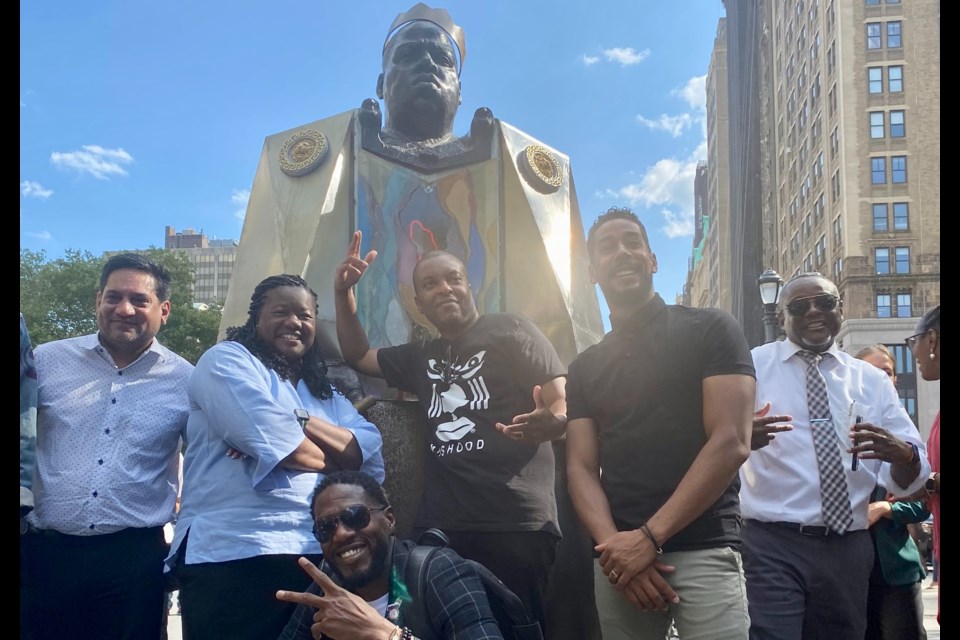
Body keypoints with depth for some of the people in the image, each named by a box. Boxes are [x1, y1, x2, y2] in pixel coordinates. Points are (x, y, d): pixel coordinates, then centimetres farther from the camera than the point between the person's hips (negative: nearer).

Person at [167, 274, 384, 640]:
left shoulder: (327, 394, 22)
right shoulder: (226, 361, 2)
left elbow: (370, 456, 5)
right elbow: (273, 442, -14)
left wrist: (300, 421, -9)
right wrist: (334, 459, 3)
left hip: (319, 559, 6)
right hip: (235, 557, -6)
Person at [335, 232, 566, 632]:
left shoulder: (509, 331, 4)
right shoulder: (421, 358, 24)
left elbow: (565, 402, -4)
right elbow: (357, 356, 35)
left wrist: (551, 421, -29)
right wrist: (344, 293, 19)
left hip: (518, 528, -5)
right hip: (439, 531, 6)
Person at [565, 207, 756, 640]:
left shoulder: (710, 331, 1)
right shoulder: (584, 368, 14)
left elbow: (731, 443, -8)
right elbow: (581, 467, 7)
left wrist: (649, 536, -13)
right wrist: (613, 545, -12)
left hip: (704, 552, -3)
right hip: (618, 558, 4)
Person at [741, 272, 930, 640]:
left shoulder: (872, 381, 11)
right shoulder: (753, 367, 3)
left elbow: (908, 481, 6)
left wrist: (900, 453, -18)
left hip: (849, 550, 4)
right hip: (772, 545, -3)